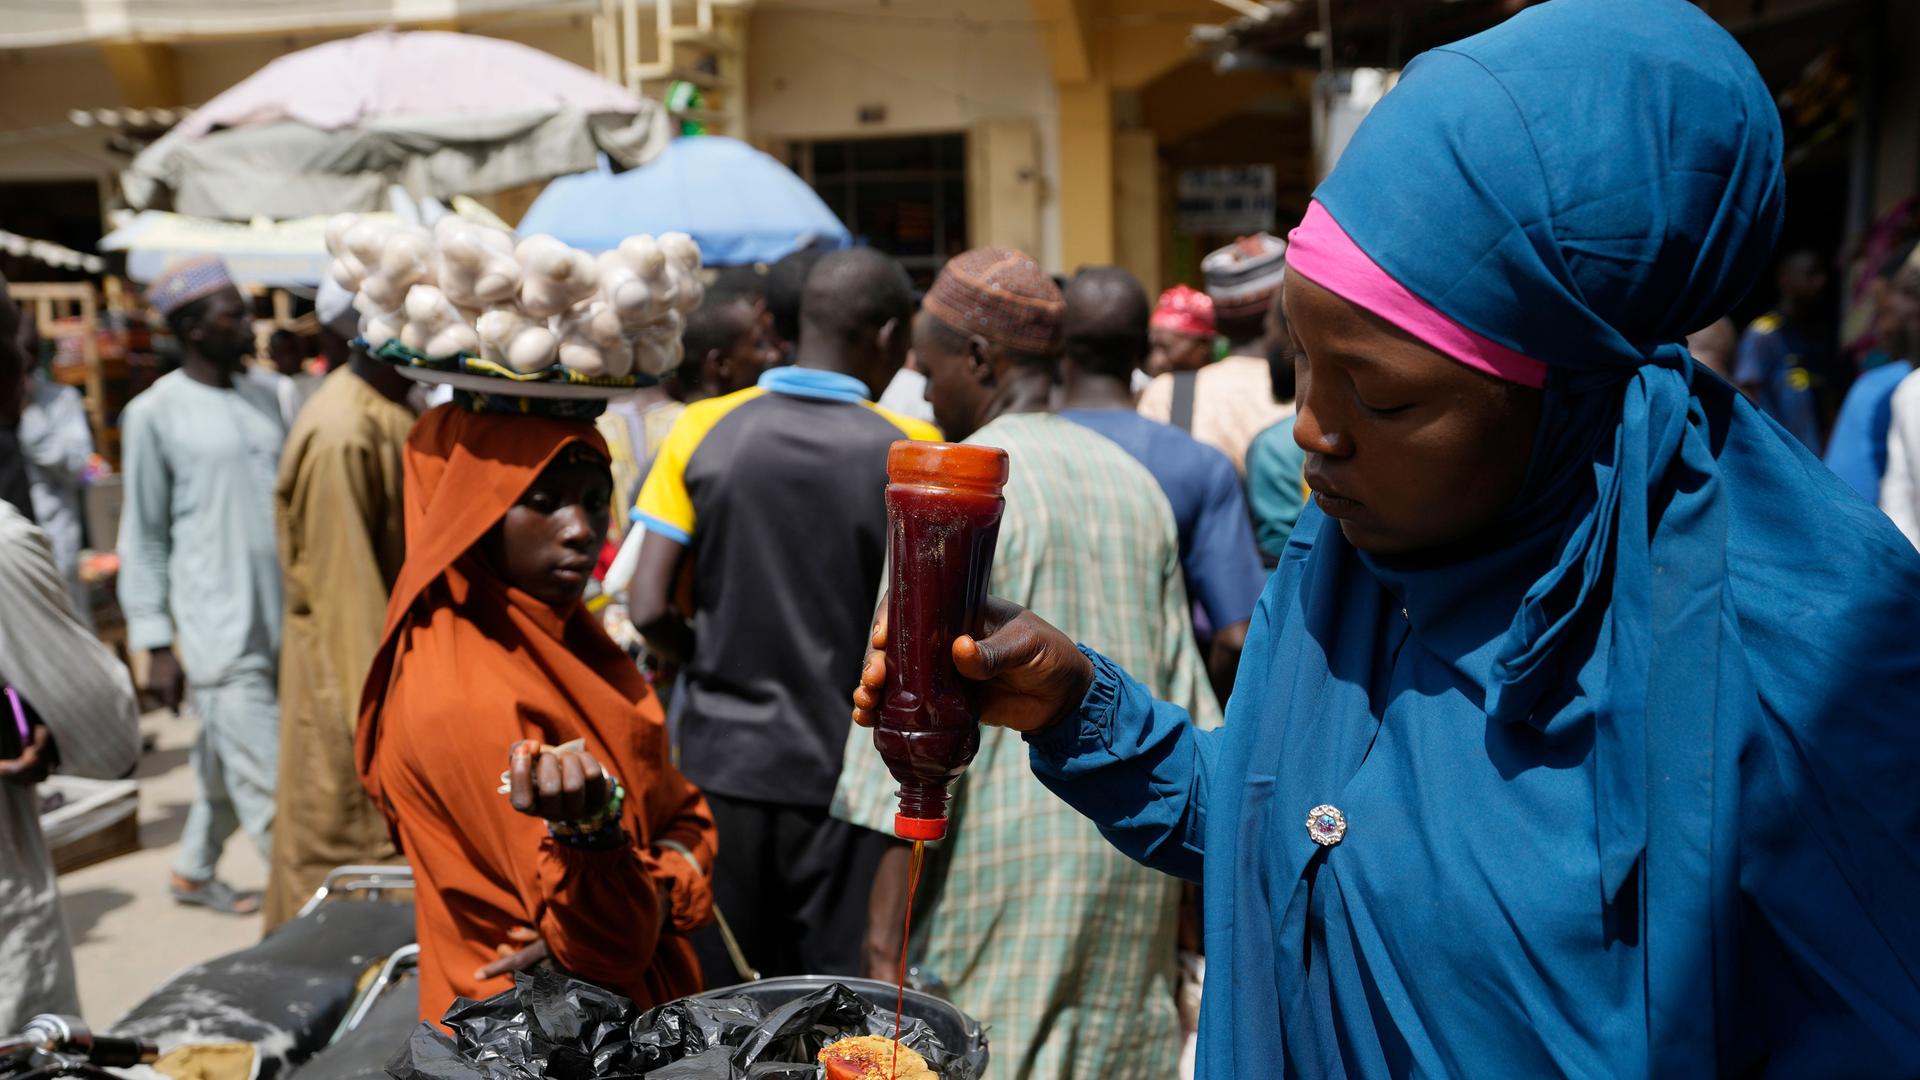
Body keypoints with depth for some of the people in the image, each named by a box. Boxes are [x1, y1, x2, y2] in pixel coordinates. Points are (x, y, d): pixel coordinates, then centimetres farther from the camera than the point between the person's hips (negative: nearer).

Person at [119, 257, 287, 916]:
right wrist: (156, 645, -6)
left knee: (226, 764, 19)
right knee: (267, 785, -6)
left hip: (280, 625, 6)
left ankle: (194, 872, 37)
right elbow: (143, 537, -3)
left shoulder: (261, 398, 11)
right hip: (218, 634, -6)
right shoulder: (154, 414, -6)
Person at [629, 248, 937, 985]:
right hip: (846, 773, -2)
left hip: (719, 764, 2)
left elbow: (649, 612, -7)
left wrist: (717, 665, 10)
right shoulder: (911, 453, -9)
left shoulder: (703, 431, -4)